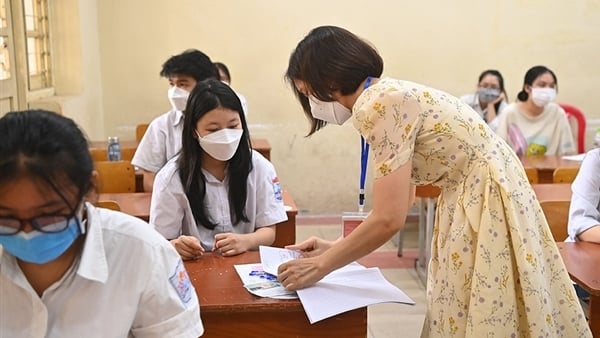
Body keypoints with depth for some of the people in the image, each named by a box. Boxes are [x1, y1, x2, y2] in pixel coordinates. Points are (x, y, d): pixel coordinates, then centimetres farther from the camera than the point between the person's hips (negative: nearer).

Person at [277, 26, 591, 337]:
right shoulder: (387, 96, 8)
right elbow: (399, 204, 12)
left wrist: (321, 266, -11)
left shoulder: (379, 105, -20)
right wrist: (335, 247, 11)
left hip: (486, 203, -9)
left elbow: (389, 219, -23)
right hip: (472, 198, 10)